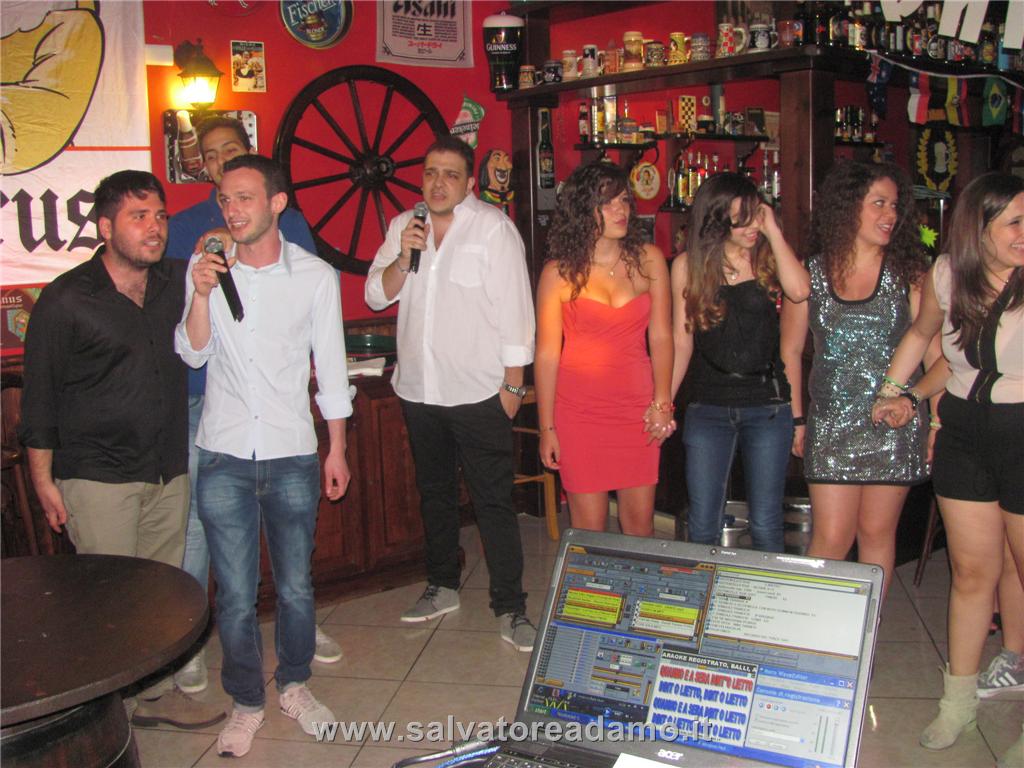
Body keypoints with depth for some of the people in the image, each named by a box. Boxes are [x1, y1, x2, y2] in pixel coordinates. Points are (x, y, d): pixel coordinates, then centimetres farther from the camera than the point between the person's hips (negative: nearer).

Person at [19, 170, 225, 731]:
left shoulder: (177, 283, 6)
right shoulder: (66, 300, -7)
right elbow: (40, 394, -3)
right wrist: (43, 480, -3)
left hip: (169, 472, 5)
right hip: (98, 477, -5)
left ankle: (158, 692, 26)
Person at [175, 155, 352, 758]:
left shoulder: (315, 276, -1)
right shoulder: (210, 271, 3)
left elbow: (331, 367, 4)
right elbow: (194, 353, -2)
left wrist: (338, 449, 6)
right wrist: (202, 294, -17)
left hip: (292, 454, 0)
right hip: (224, 456, 1)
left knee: (295, 586, 10)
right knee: (236, 594, 5)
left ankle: (294, 684, 32)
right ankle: (247, 701, 24)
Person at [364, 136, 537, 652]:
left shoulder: (494, 228, -8)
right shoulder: (403, 227, 8)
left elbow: (513, 309, -10)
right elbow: (377, 296, 5)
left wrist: (513, 384, -11)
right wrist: (404, 258, -13)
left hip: (477, 392, -5)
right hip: (418, 390, 6)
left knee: (493, 501, -3)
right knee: (434, 492, 18)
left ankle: (510, 606, 7)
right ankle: (442, 586, 34)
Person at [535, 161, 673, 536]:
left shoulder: (648, 260, 1)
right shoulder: (559, 272, -5)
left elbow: (661, 337, 3)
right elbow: (547, 353, -4)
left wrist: (662, 403, -5)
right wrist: (546, 427, -4)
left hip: (637, 407, 2)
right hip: (578, 410, -2)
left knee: (640, 519, 8)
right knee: (589, 525, 3)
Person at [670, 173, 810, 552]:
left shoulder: (768, 257, 1)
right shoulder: (688, 265, 0)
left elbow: (799, 290, -21)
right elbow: (681, 341, 5)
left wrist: (772, 229, -13)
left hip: (767, 405, 0)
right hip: (707, 408, 0)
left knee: (766, 526, 7)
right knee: (702, 525, 5)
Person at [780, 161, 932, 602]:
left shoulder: (907, 271, 2)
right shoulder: (811, 273, 2)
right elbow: (790, 350, 9)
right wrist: (795, 418, 6)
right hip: (831, 421, 0)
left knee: (877, 532, 8)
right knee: (831, 539, -3)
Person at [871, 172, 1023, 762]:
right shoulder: (947, 274, 2)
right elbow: (928, 336, 19)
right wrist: (909, 395, 15)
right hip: (964, 431, 3)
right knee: (972, 572, 11)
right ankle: (960, 702, 26)